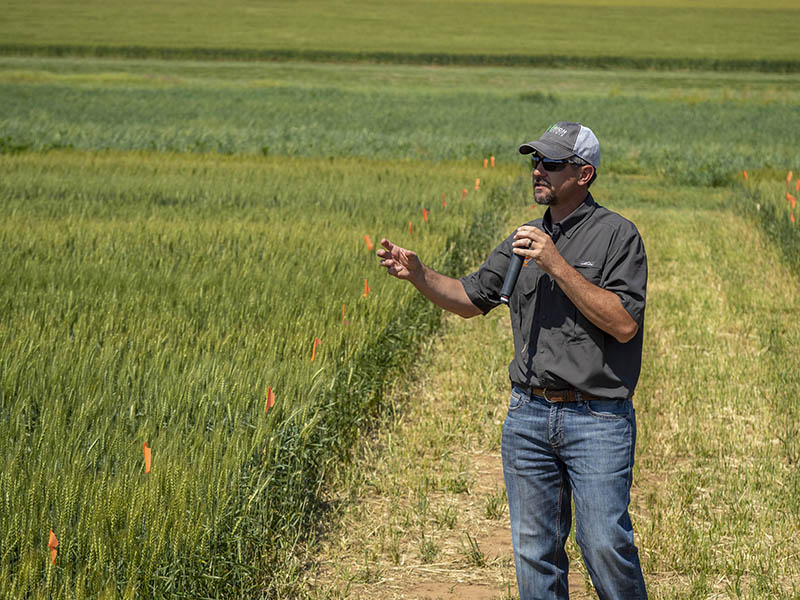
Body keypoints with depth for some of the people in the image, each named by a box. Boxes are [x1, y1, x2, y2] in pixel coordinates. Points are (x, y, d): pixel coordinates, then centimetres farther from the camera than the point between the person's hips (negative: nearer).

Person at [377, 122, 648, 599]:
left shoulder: (617, 235, -6)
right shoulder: (527, 240, 13)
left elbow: (624, 324, -16)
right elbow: (472, 299, 20)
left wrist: (557, 266, -19)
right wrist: (418, 274, 2)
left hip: (598, 419, -6)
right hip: (529, 415, 6)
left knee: (605, 544, -8)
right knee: (535, 551, 9)